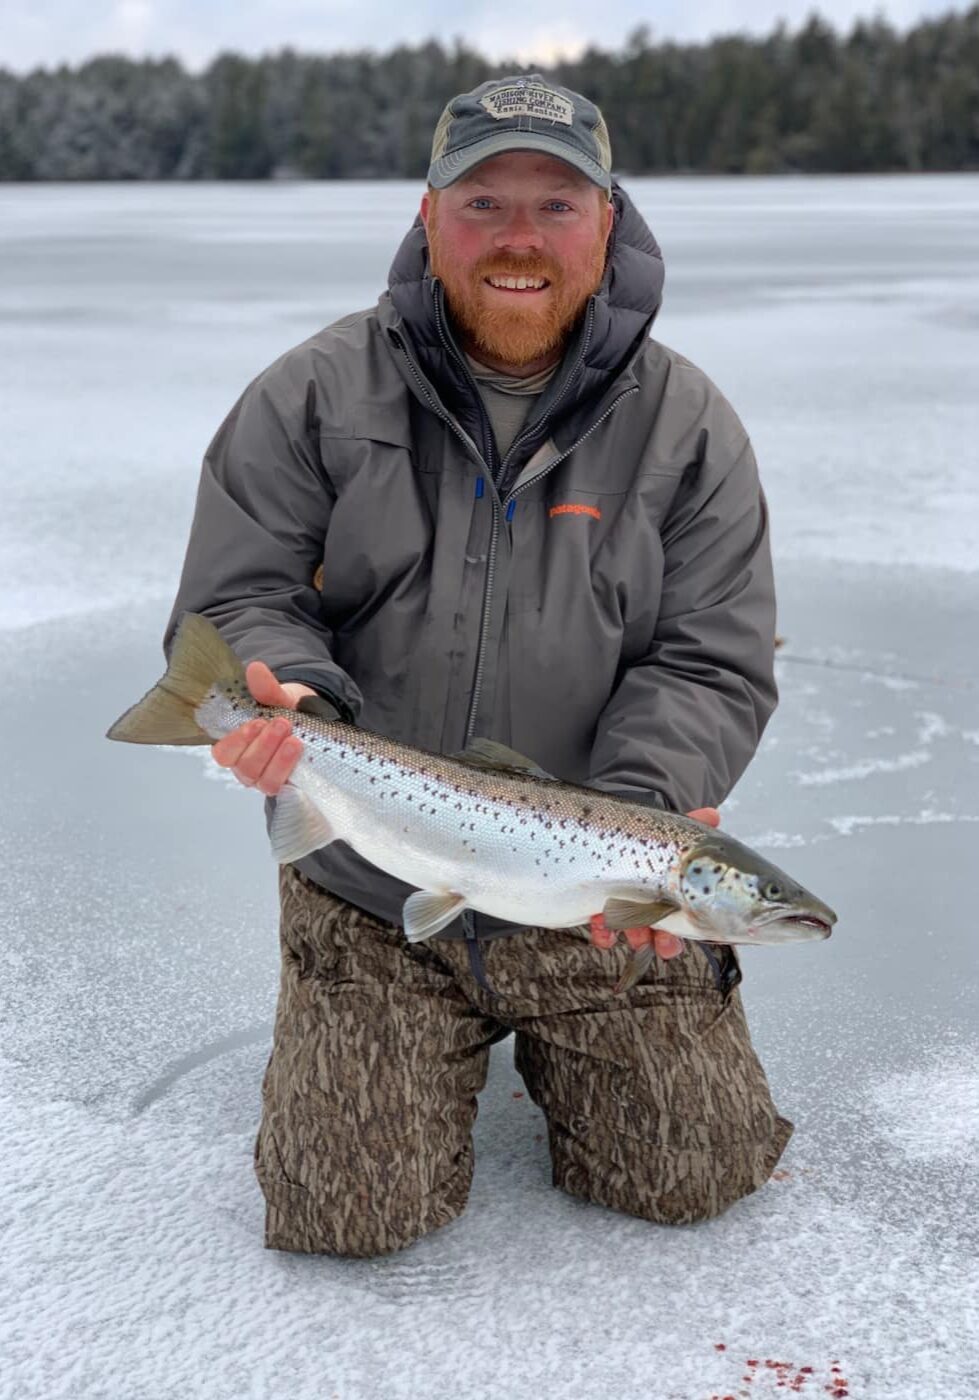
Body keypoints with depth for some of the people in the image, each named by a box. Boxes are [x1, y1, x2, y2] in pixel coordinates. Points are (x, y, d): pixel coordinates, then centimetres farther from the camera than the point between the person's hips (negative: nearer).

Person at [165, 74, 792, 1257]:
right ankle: (457, 1034, 27)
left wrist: (637, 806, -24)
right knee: (345, 1215, -5)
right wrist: (286, 692, -28)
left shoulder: (687, 425, -2)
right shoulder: (315, 395, -3)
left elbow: (714, 666, -5)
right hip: (371, 892, 0)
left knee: (695, 1179, 0)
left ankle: (551, 1030, 30)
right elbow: (236, 603, -4)